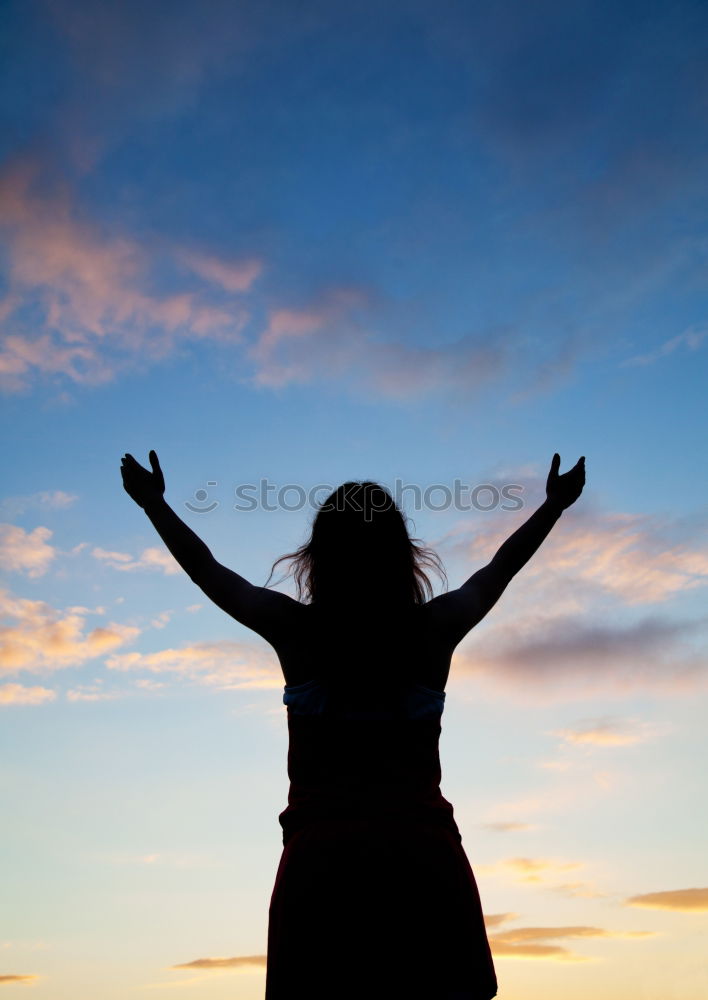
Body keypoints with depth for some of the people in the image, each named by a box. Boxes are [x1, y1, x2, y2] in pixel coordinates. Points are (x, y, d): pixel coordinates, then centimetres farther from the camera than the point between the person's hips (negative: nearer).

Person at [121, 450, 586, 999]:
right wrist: (555, 504, 35)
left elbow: (206, 569, 14)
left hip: (319, 856, 0)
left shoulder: (294, 628, 2)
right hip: (426, 853, 1)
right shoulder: (435, 628, 4)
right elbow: (500, 569, 20)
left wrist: (154, 501, 28)